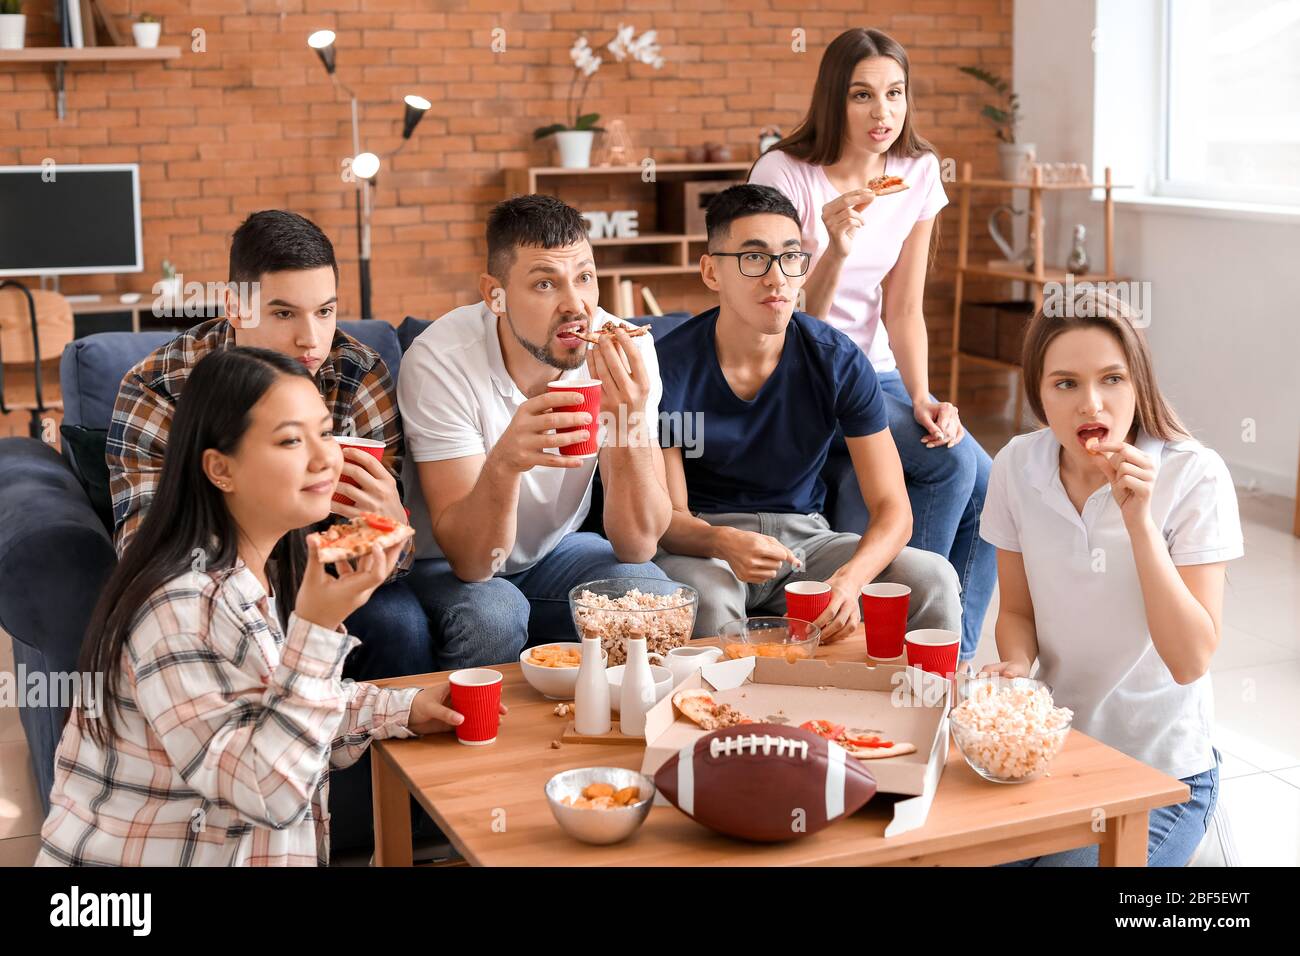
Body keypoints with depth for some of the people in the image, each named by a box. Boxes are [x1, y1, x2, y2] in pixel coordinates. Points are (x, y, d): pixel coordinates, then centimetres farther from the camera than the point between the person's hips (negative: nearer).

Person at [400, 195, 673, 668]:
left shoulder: (625, 353, -18)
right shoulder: (440, 359, -25)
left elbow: (639, 544, -22)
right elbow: (471, 561, -28)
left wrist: (626, 422, -39)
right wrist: (504, 461, -48)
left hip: (554, 550, 3)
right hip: (447, 563, -2)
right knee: (492, 616, -33)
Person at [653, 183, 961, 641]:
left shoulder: (839, 361, -9)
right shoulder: (672, 366, -14)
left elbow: (891, 507, -10)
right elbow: (670, 516, -11)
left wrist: (850, 579, -32)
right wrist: (724, 543, -36)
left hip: (804, 535, 3)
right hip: (703, 540, -3)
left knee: (933, 579, -21)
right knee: (705, 597, -39)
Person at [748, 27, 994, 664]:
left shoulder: (919, 172, 2)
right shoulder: (785, 174, -13)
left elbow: (904, 310, 1)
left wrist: (921, 399, -14)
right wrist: (836, 249, -31)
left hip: (880, 375, 5)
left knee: (988, 487, -16)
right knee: (954, 462, -24)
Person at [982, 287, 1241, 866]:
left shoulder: (1195, 476, -17)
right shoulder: (1017, 467, -7)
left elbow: (1191, 661, -20)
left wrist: (1139, 520, -28)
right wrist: (1016, 665, -15)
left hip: (1162, 771, -3)